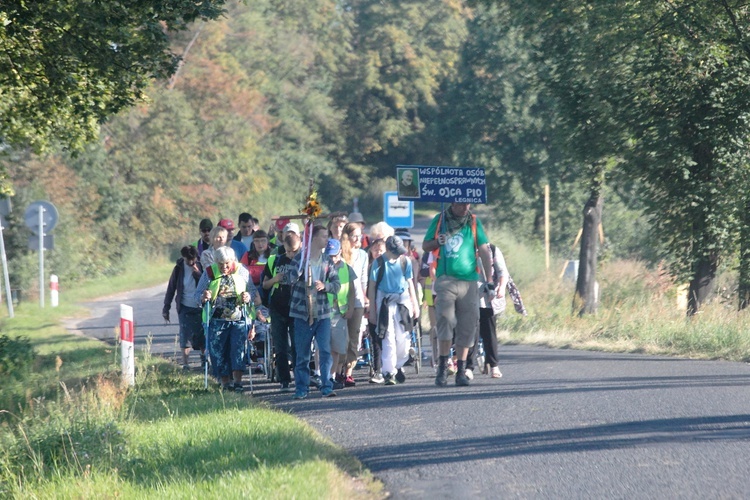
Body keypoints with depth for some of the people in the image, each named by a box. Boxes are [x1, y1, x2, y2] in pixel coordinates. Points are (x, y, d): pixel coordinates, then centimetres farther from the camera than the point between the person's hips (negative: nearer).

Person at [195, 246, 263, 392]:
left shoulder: (242, 272, 3)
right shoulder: (209, 273, 2)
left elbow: (253, 291, 10)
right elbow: (197, 294, 5)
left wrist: (249, 296, -13)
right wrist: (203, 297, -19)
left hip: (238, 319, -1)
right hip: (217, 320, 1)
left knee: (238, 347, -15)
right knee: (217, 350, -1)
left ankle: (238, 381, -14)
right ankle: (225, 382, 10)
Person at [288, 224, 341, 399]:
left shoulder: (327, 261, 9)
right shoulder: (300, 258, 0)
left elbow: (337, 285, 3)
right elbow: (293, 278, -16)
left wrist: (324, 286, -16)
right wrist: (304, 260, -25)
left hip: (322, 313, 2)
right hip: (302, 312, -2)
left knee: (325, 351, -7)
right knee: (302, 355, 4)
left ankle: (326, 387, -4)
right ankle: (301, 389, 11)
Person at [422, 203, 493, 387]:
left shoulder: (474, 222, 8)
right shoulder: (440, 220, 9)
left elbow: (484, 251, 7)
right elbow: (425, 246, 14)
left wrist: (488, 279, -1)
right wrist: (438, 242, -8)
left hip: (469, 281, 1)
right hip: (445, 280, -1)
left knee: (467, 326, 1)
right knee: (446, 319, -17)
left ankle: (461, 371, 9)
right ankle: (443, 367, -9)